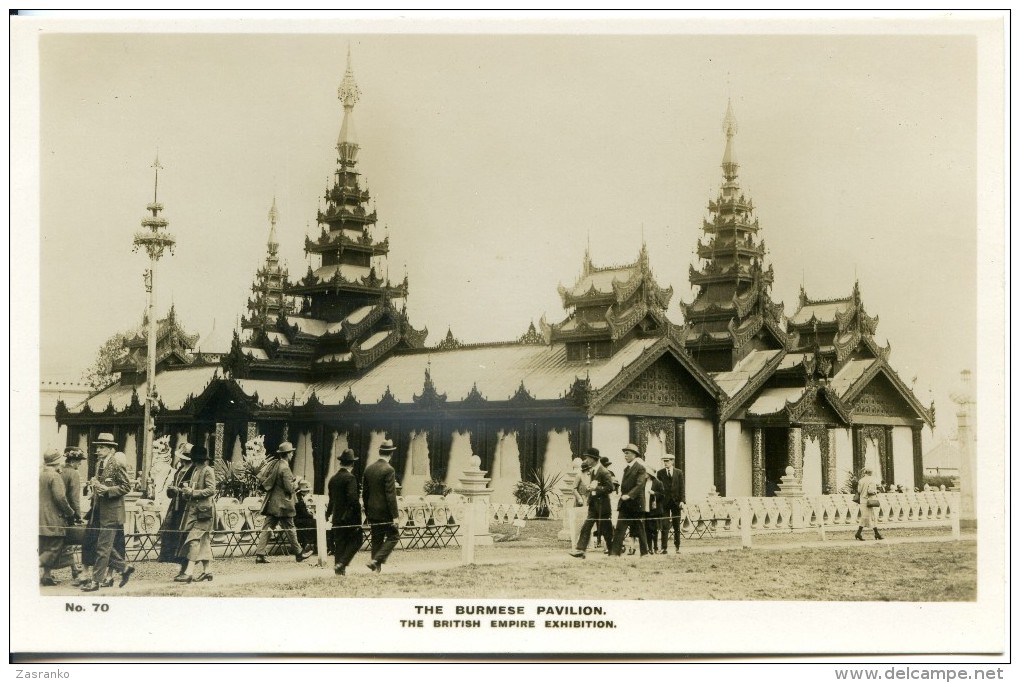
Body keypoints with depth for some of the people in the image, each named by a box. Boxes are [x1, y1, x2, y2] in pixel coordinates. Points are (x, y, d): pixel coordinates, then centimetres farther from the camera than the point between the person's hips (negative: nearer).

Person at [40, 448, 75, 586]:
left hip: (41, 518, 9)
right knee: (54, 548, -4)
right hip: (53, 519, -9)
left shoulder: (39, 474, 10)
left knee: (45, 548, 15)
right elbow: (60, 498, -21)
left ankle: (47, 575, 17)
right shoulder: (54, 476, -15)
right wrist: (71, 512, -8)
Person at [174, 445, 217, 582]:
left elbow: (212, 490, -17)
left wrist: (192, 492, -19)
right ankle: (206, 571, 16)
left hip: (202, 510, -9)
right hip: (193, 510, 9)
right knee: (203, 540, 11)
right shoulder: (195, 470, 15)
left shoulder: (208, 471, -10)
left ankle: (189, 572, -19)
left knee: (194, 539, -14)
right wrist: (186, 491, 2)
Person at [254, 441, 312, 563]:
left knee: (267, 528, 6)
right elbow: (289, 488, -20)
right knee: (289, 529, 3)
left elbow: (260, 477, 12)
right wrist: (296, 485, 1)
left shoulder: (273, 464, 6)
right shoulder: (285, 468, -17)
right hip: (282, 504, -8)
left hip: (271, 503, 8)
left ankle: (260, 555, 2)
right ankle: (298, 553, 14)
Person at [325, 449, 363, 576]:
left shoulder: (333, 479, 7)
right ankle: (342, 564, -12)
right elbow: (353, 499, -21)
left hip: (337, 517, 7)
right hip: (350, 517, -7)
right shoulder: (351, 478, -14)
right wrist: (358, 514, -14)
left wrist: (328, 514, 25)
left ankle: (339, 570, 11)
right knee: (356, 541, 2)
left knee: (339, 543, 11)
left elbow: (331, 499, 15)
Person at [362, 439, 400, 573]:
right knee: (393, 536, 4)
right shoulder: (389, 470, -15)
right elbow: (391, 495, -18)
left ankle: (377, 568, 13)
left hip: (372, 512, 7)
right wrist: (395, 515, -15)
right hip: (385, 512, -7)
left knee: (376, 540, 13)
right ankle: (376, 561, -10)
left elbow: (365, 492, 12)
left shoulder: (368, 469, 6)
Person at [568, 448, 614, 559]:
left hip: (602, 505, -8)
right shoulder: (592, 470, 10)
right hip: (593, 505, 8)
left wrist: (596, 488, -25)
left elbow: (610, 488, -21)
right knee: (586, 527, -1)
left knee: (606, 531, 2)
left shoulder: (604, 472, -16)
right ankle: (580, 550, -5)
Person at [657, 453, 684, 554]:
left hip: (676, 501, 1)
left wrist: (682, 500, -6)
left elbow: (681, 487, 4)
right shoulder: (660, 473, 5)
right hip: (664, 501, -1)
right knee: (664, 526, -6)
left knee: (676, 526, 6)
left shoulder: (678, 473, 7)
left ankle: (677, 546, 15)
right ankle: (664, 547, -7)